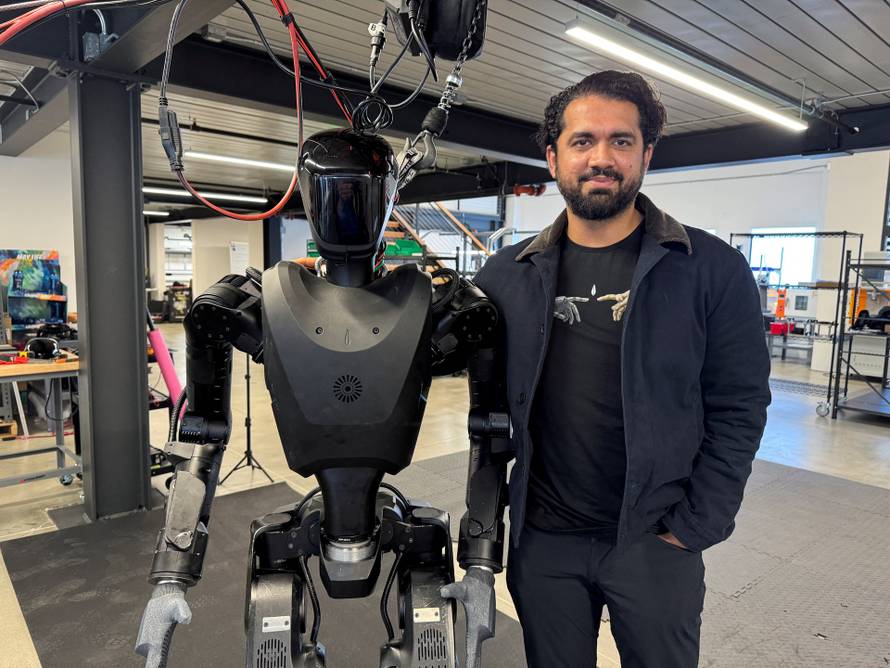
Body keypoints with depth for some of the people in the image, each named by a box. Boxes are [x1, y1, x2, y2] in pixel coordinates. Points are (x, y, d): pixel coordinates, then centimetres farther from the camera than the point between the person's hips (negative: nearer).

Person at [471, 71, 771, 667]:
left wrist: (692, 529, -9)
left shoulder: (712, 269, -8)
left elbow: (737, 411, -7)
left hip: (653, 541, -2)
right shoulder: (508, 275, -2)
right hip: (541, 539, 2)